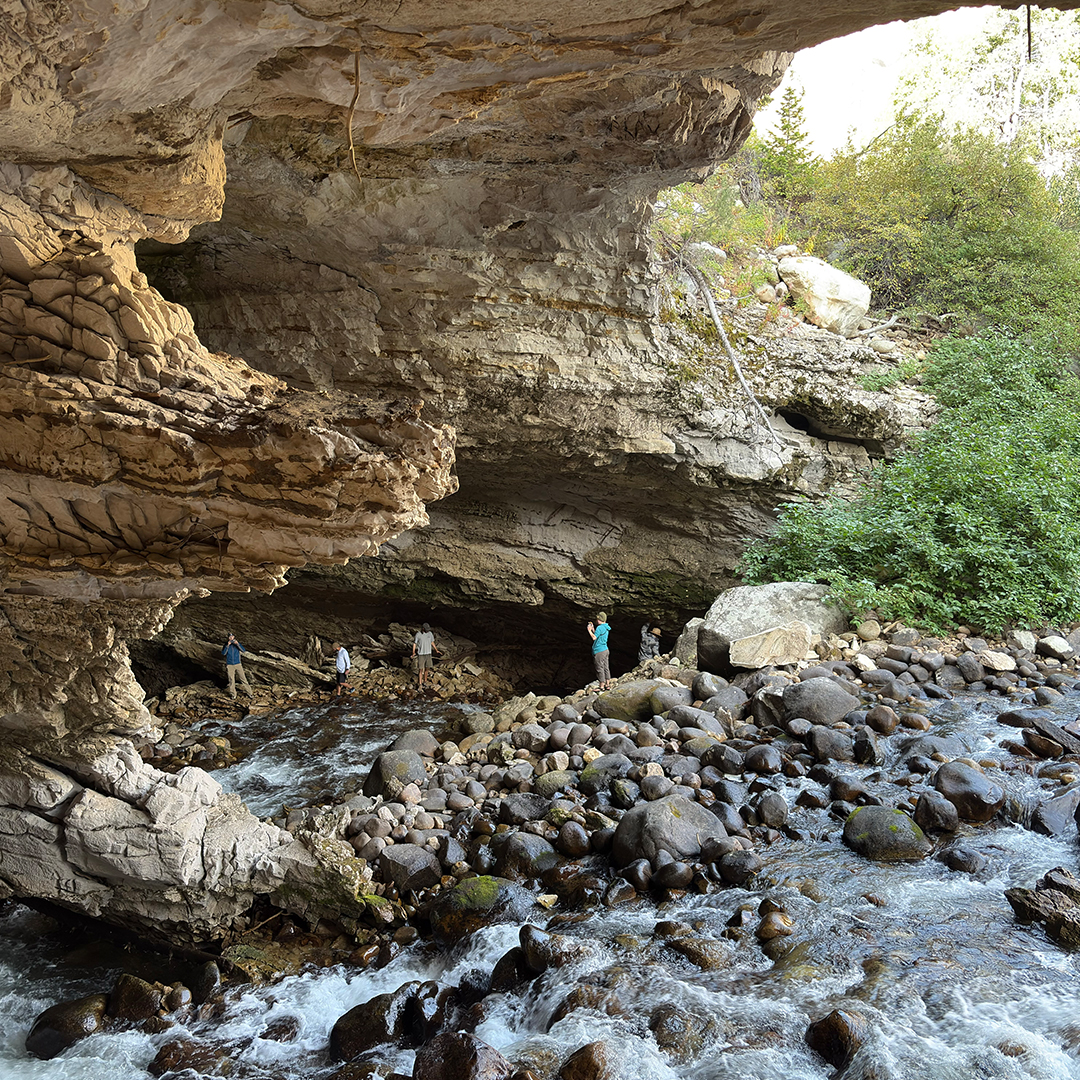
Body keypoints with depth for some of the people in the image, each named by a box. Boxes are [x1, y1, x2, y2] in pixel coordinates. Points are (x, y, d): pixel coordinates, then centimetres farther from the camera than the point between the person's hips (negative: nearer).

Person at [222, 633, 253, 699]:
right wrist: (227, 645, -28)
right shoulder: (226, 644, -3)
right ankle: (233, 694, 21)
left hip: (238, 665, 0)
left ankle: (249, 693, 8)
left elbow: (244, 650, -18)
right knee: (231, 681, 6)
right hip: (230, 666, 0)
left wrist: (237, 644, -32)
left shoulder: (237, 644, -3)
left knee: (243, 679, 1)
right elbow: (223, 653, -17)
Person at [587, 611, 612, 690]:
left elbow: (594, 637, -20)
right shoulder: (606, 628, 12)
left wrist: (589, 630, -7)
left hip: (599, 651, -9)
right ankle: (608, 685, 19)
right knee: (606, 668, 13)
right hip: (605, 650, 9)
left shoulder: (600, 628, -17)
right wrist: (593, 629, 17)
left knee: (600, 669, -2)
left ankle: (602, 686, 2)